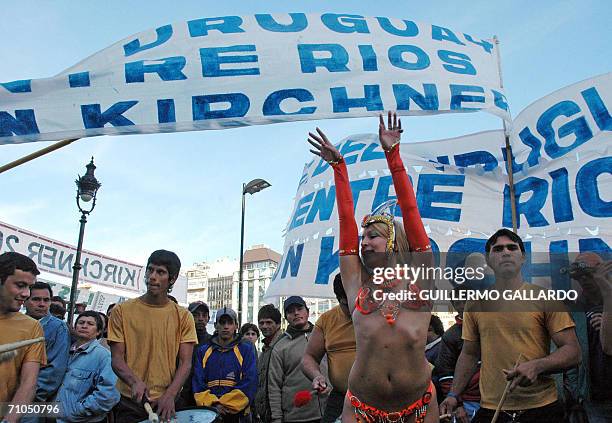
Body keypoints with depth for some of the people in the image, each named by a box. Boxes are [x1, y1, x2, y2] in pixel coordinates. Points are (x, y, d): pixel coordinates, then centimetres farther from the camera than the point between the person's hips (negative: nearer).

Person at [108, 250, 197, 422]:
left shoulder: (183, 317, 0)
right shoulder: (122, 311, -1)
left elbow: (185, 363, -3)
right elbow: (117, 358, -3)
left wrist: (170, 395, -18)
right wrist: (135, 382, -20)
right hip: (129, 401, 0)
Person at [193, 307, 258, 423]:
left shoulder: (246, 349, -1)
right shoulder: (203, 351, 7)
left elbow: (249, 384, -8)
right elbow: (198, 383, 2)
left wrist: (224, 405, -14)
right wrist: (212, 404, -13)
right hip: (209, 413, 2)